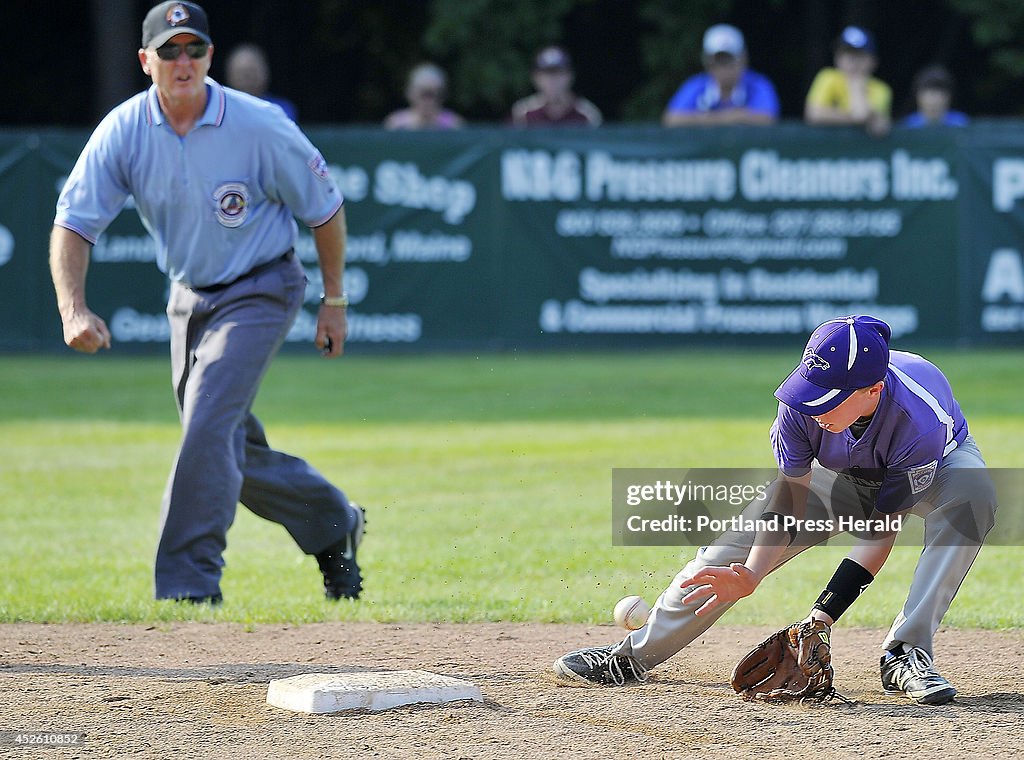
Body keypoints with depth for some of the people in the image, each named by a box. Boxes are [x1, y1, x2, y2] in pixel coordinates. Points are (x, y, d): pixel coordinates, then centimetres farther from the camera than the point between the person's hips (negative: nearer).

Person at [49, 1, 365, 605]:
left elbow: (325, 207, -7)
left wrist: (334, 301, -2)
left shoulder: (261, 127, -20)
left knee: (209, 423, -21)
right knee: (231, 451, 12)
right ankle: (333, 524, 36)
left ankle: (189, 583, -18)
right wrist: (74, 309, -31)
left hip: (261, 290, -5)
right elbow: (74, 222, -15)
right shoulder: (123, 132, -13)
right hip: (190, 298, 5)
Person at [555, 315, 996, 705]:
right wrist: (751, 575, -42)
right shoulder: (803, 404, -33)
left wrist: (820, 618, -42)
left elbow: (881, 532, -38)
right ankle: (634, 655, 3)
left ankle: (905, 654, -33)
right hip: (841, 474, 3)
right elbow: (787, 504, -25)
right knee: (740, 541, -9)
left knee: (973, 493, -37)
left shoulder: (918, 418, -43)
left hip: (937, 465, -3)